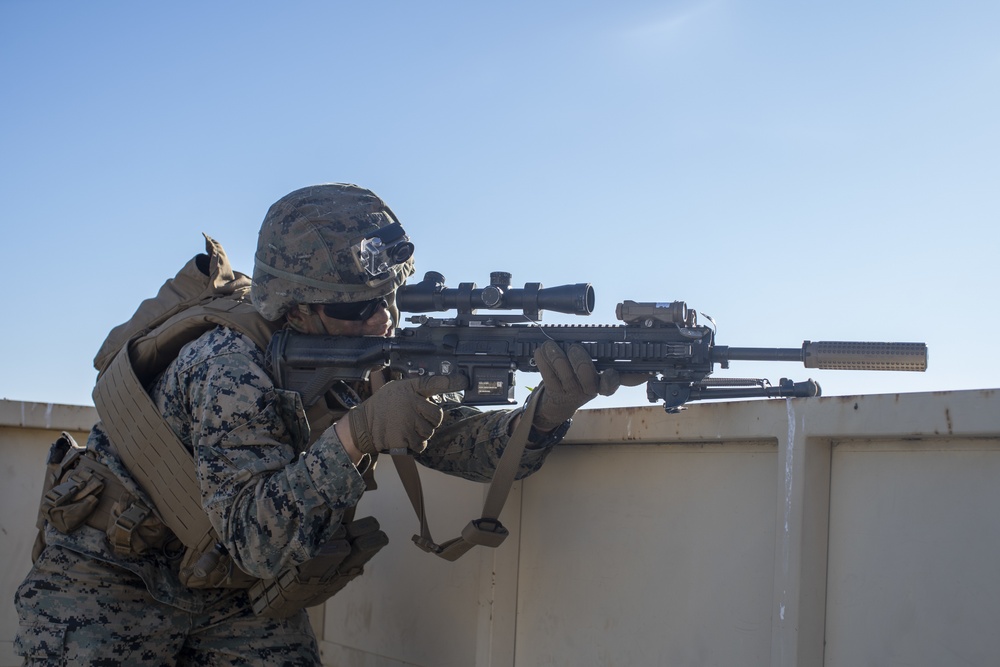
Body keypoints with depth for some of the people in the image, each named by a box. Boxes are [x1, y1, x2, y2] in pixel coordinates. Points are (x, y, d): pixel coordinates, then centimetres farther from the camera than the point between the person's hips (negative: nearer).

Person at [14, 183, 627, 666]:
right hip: (111, 582, -5)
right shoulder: (232, 370, -31)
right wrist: (357, 433, -48)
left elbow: (467, 443, -15)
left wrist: (549, 413, -35)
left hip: (239, 596, 5)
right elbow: (258, 540, -37)